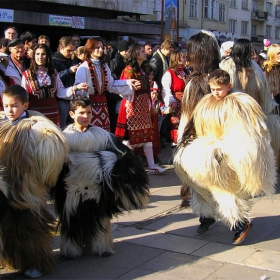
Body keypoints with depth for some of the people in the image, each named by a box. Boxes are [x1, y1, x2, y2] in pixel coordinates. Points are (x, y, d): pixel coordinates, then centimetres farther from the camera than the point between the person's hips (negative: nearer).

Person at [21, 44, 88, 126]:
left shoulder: (53, 73, 12)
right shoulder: (27, 75, 2)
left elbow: (60, 92, 7)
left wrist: (75, 88, -5)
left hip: (52, 114, 3)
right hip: (35, 114, -3)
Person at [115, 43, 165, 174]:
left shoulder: (142, 69, 16)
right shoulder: (129, 69, -8)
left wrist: (149, 102, 11)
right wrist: (131, 106, -18)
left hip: (144, 105, 8)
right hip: (134, 104, -8)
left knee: (147, 135, 7)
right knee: (131, 135, -2)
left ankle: (151, 166, 10)